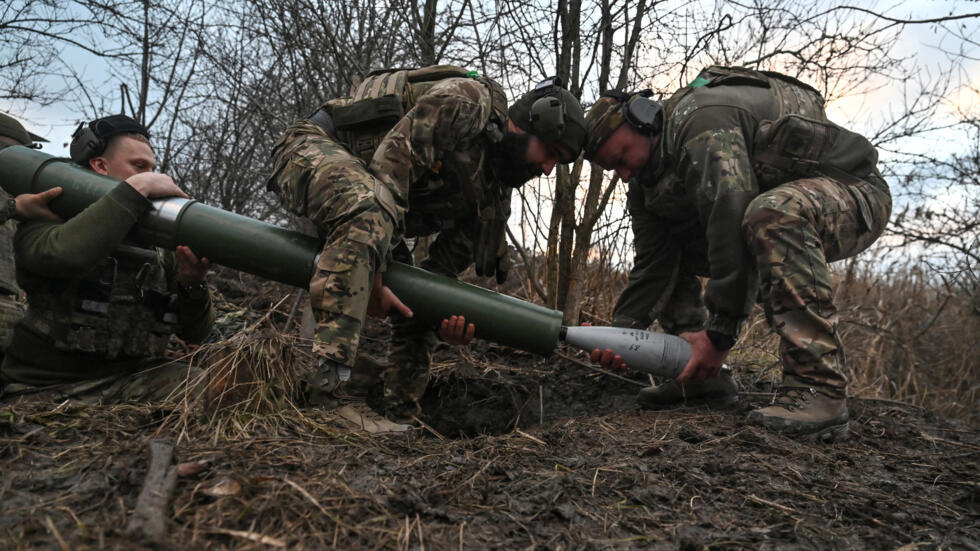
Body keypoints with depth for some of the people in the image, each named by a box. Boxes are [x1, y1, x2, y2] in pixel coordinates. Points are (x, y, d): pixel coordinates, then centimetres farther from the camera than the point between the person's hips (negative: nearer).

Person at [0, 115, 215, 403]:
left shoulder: (159, 245, 12)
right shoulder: (46, 219, 1)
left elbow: (195, 333, 9)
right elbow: (62, 254, -27)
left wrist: (192, 285, -12)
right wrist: (137, 188, -21)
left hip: (134, 380, 5)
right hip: (47, 390, -4)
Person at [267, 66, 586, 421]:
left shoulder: (493, 199, 9)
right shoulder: (469, 99, -15)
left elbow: (442, 267, 7)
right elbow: (392, 162, -25)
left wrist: (449, 320, -17)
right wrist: (373, 277, -28)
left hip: (361, 208, 9)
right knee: (370, 217, -40)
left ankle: (396, 423, 13)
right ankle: (326, 376, -44)